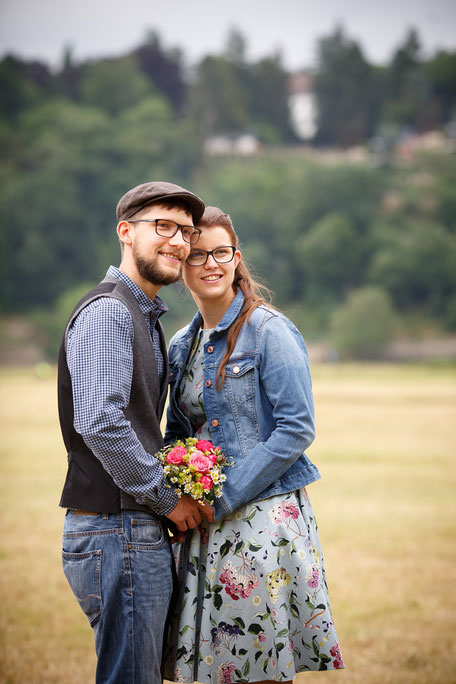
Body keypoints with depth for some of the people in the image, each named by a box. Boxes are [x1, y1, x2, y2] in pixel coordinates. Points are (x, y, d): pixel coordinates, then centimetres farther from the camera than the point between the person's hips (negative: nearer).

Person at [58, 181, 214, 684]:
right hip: (118, 531, -10)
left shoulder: (144, 317, 21)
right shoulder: (107, 312, -13)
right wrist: (167, 498, -14)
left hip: (140, 526, 10)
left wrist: (175, 493, 10)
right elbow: (100, 423, -24)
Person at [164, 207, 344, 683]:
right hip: (205, 524, 6)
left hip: (264, 515, -6)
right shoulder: (182, 345, 13)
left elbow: (296, 430, -13)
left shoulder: (269, 331, -7)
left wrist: (224, 496, -14)